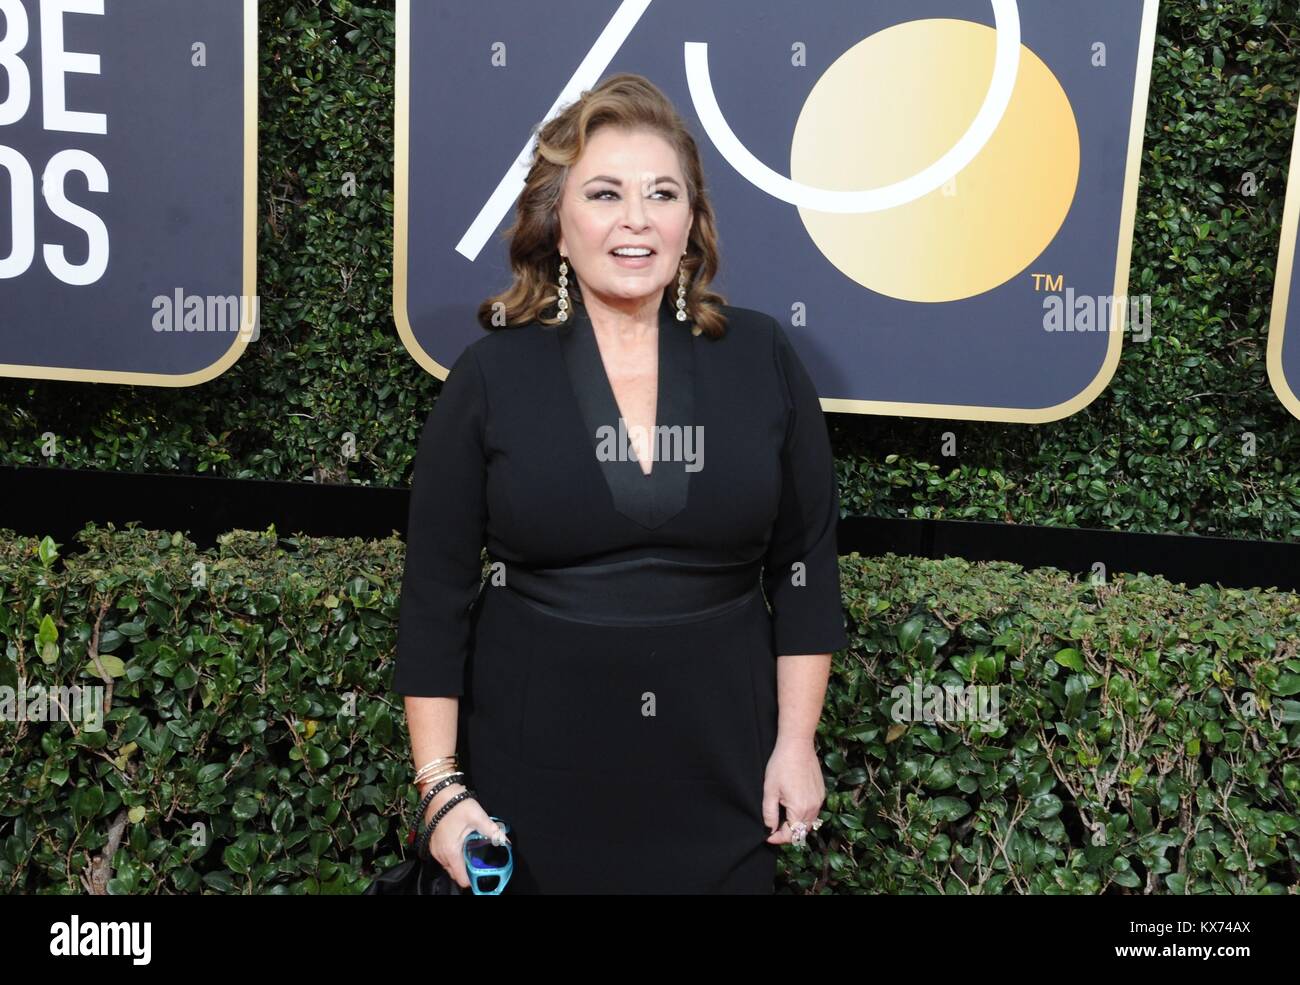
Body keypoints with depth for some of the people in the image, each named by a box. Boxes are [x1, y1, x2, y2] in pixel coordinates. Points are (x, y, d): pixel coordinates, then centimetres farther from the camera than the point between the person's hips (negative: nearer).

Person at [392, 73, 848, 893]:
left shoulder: (761, 358, -3)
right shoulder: (491, 375, -6)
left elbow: (806, 565, 1)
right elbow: (436, 595, -4)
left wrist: (796, 742, 0)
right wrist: (443, 787, -5)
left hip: (720, 764, 1)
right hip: (533, 768, 0)